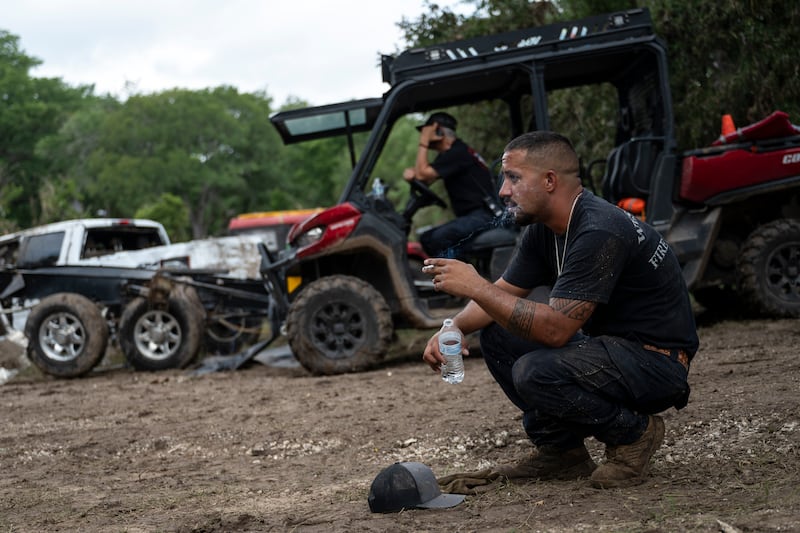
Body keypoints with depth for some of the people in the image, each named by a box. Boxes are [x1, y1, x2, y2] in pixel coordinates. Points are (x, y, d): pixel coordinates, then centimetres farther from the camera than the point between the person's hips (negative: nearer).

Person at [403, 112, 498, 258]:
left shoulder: (458, 153, -14)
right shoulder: (449, 154, 18)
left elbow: (422, 174, -17)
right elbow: (426, 179, 15)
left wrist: (423, 141, -11)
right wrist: (411, 172, -7)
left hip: (484, 215, -11)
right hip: (471, 215, 11)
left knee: (440, 237, -30)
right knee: (426, 239, 7)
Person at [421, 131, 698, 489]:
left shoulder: (601, 233, -26)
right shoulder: (544, 229, 4)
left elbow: (555, 328, -30)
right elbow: (504, 292, 13)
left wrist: (475, 286, -27)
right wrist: (453, 328, -7)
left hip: (659, 362, -9)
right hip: (609, 345, 9)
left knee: (535, 373, -30)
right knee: (496, 335, 3)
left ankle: (634, 431, -5)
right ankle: (562, 450, 8)